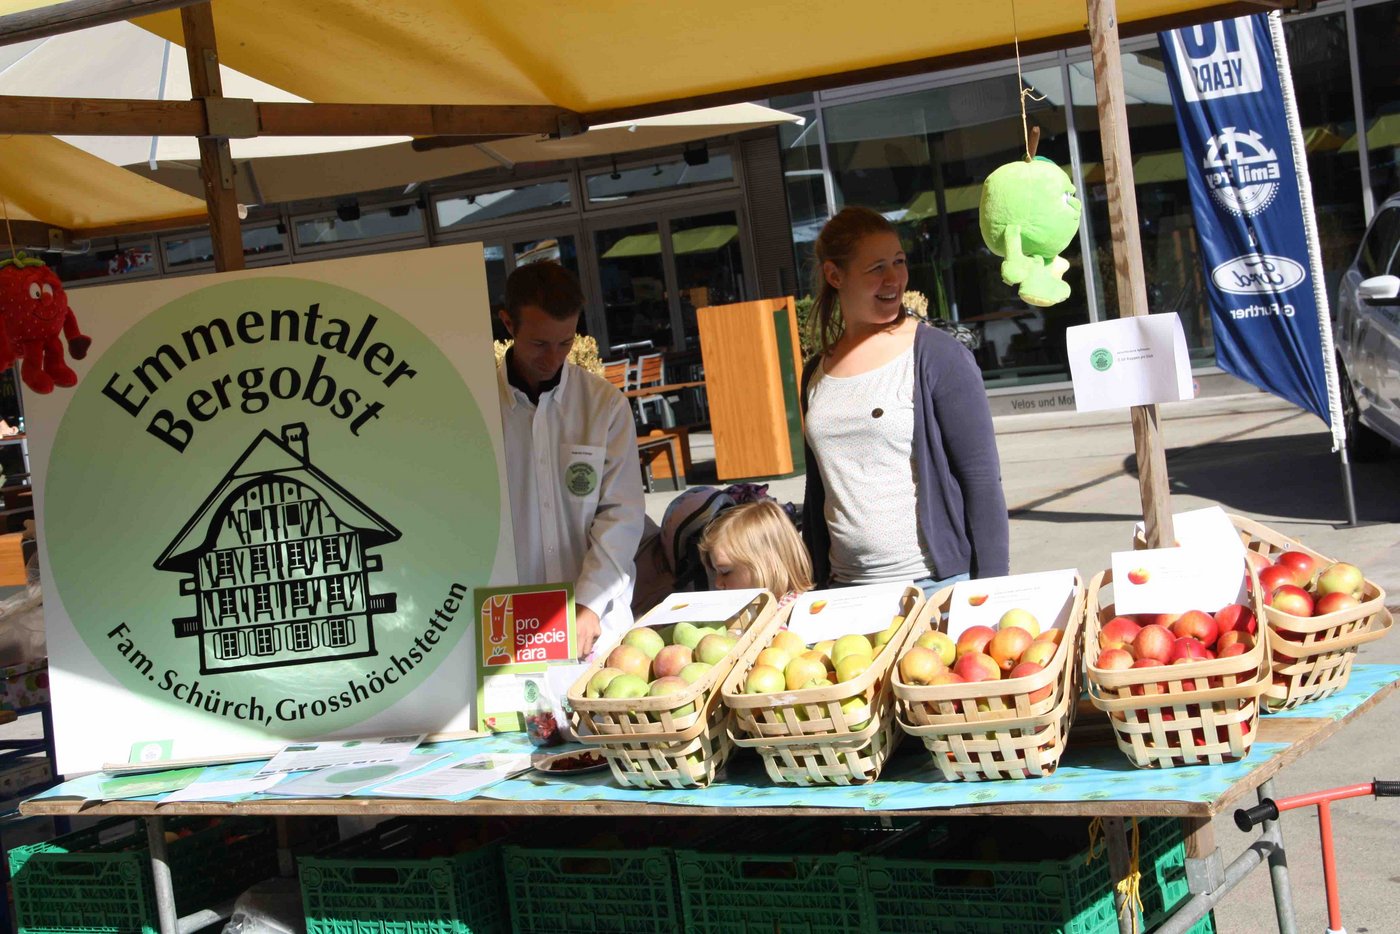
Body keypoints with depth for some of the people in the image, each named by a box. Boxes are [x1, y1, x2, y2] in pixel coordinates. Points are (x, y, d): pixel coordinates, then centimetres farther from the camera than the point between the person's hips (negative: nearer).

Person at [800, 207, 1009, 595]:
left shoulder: (937, 356, -5)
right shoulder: (817, 374, 9)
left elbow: (983, 482, -7)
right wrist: (815, 589, 14)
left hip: (939, 585, -4)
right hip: (847, 591, 4)